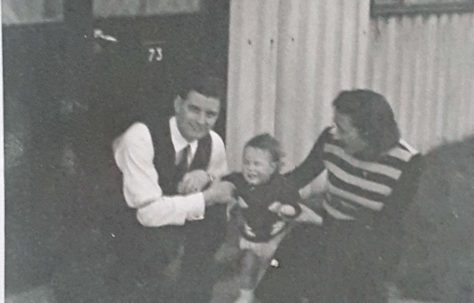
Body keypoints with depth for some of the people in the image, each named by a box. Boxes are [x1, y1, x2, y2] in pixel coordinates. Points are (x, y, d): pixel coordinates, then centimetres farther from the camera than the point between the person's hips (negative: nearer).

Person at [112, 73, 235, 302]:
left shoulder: (214, 143, -11)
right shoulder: (141, 136, -30)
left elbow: (218, 193, 5)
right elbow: (149, 211, -35)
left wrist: (207, 177, -19)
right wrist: (207, 197, -29)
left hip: (168, 217, 6)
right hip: (125, 221, -6)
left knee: (216, 213, -17)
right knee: (163, 239, -34)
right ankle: (143, 279, -3)